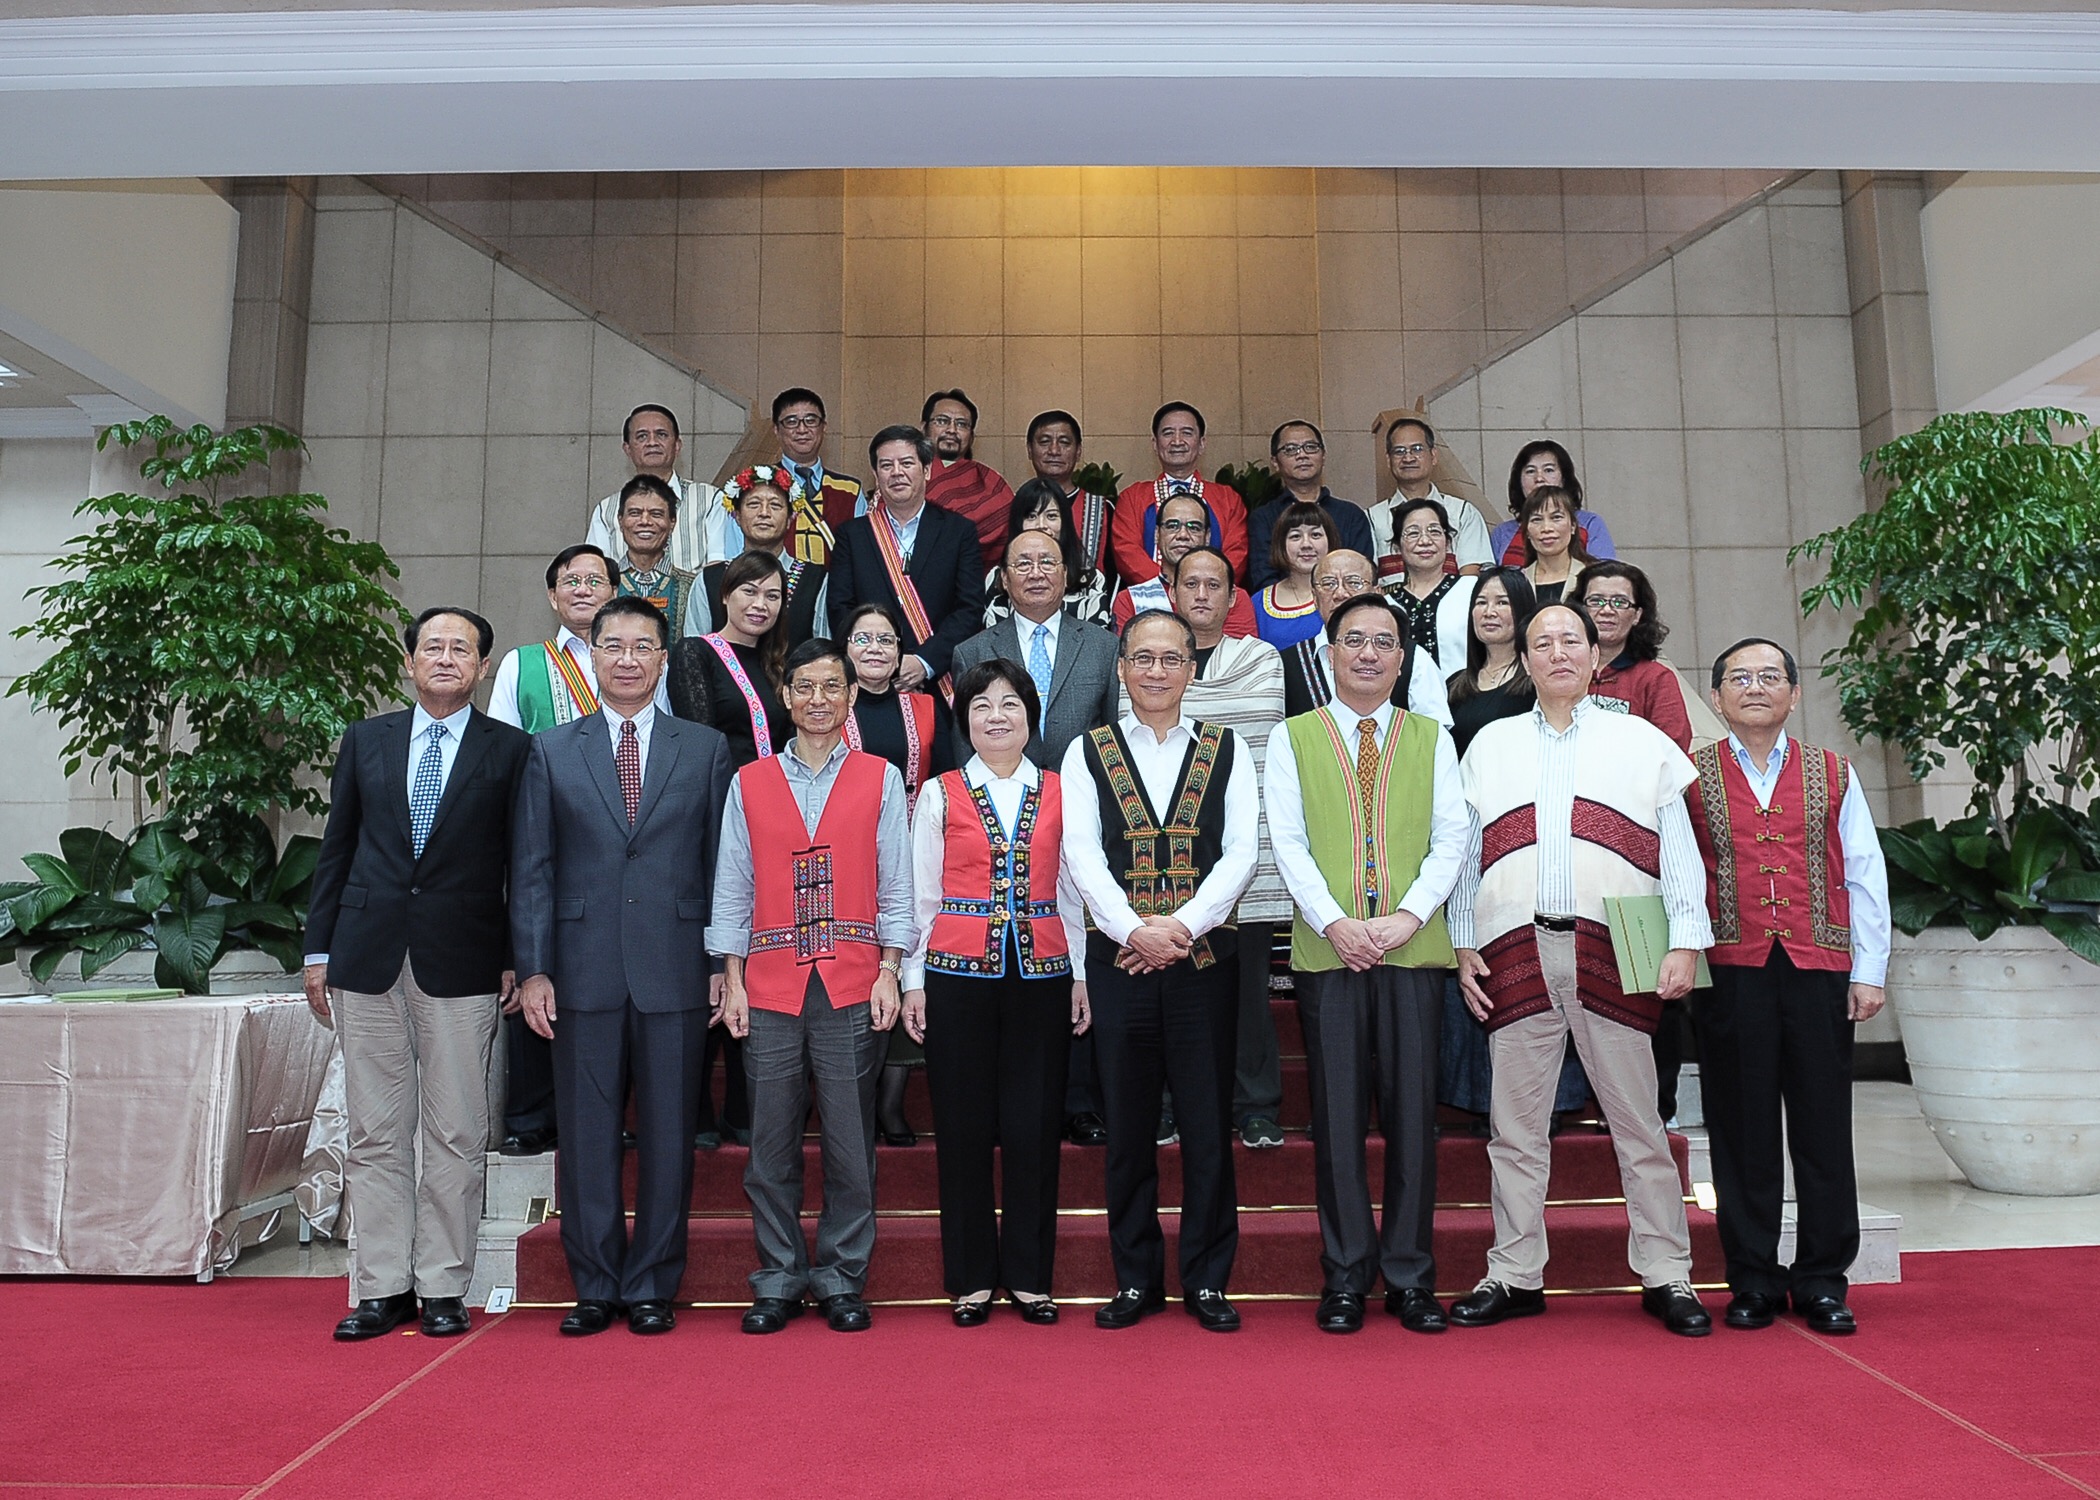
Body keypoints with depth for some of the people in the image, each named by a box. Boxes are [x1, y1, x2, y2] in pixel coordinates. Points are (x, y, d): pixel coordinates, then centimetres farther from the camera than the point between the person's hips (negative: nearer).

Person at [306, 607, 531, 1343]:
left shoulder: (510, 750, 3)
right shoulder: (365, 740, 11)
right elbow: (336, 848, 12)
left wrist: (518, 959, -3)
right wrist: (318, 949, 7)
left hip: (462, 963, -2)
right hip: (367, 956, 3)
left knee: (456, 1135, 3)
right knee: (376, 1135, 7)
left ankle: (443, 1287, 14)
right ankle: (382, 1288, 17)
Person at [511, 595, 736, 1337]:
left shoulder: (706, 749, 7)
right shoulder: (551, 751, 9)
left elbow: (721, 865, 5)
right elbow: (531, 870, 5)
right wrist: (532, 968, -2)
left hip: (674, 972, 0)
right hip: (584, 970, 1)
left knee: (667, 1135, 6)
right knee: (586, 1134, 7)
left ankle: (652, 1286, 19)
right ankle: (595, 1288, 21)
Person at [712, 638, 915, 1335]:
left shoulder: (880, 779, 6)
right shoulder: (749, 782, 9)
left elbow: (895, 886, 4)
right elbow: (731, 888, 8)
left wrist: (888, 974, -3)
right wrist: (732, 980, 3)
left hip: (852, 988, -1)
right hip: (770, 988, 1)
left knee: (851, 1142, 3)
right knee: (771, 1144, 5)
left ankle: (842, 1278, 16)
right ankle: (779, 1280, 18)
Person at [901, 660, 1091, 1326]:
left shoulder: (1061, 792, 8)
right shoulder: (940, 795, 5)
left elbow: (1071, 890, 8)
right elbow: (921, 895, 5)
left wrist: (1080, 976, 5)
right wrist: (913, 981, 2)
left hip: (1041, 972, 1)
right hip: (958, 972, -1)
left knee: (1035, 1124, 3)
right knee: (964, 1125, 4)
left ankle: (1028, 1274, 17)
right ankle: (972, 1278, 17)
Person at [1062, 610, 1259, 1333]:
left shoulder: (1227, 751, 8)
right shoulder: (1087, 752, 7)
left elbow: (1241, 852, -1)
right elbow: (1082, 853, -3)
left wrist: (1182, 926, -13)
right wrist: (1135, 930, -15)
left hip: (1204, 958, 0)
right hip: (1117, 959, 0)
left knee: (1208, 1126, 5)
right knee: (1128, 1128, 7)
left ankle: (1207, 1280, 18)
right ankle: (1136, 1280, 20)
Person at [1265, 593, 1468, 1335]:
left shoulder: (1432, 738, 13)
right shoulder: (1292, 738, 10)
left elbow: (1451, 839, 5)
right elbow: (1288, 841, 1)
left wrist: (1405, 917, -9)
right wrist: (1335, 922, -12)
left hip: (1415, 947, 1)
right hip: (1326, 948, -1)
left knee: (1413, 1111, 3)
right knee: (1337, 1112, 3)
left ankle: (1410, 1275, 15)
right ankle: (1346, 1275, 14)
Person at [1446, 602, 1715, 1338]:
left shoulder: (1643, 742, 11)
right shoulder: (1491, 744, 15)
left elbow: (1680, 850, 6)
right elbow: (1465, 850, 12)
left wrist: (1685, 944, -4)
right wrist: (1463, 945, 5)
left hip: (1615, 950, -1)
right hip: (1515, 949, 2)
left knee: (1638, 1122, 3)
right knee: (1515, 1124, 6)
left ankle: (1666, 1277, 15)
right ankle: (1514, 1276, 16)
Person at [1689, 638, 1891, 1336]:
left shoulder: (1833, 774, 11)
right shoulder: (1692, 778, 7)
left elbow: (1865, 877, 9)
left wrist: (1868, 971, 3)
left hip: (1819, 971, 1)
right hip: (1731, 972, -1)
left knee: (1824, 1128, 5)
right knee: (1742, 1131, 4)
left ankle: (1822, 1281, 16)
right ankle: (1753, 1282, 14)